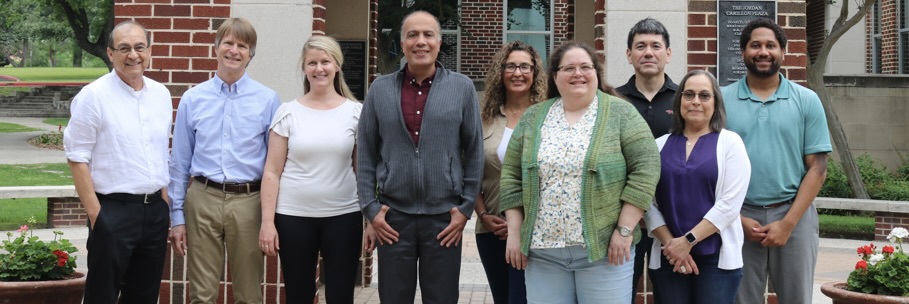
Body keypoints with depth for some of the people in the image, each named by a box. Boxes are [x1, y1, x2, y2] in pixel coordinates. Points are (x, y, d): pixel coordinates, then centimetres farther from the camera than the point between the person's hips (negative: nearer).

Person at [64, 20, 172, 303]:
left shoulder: (161, 94, 8)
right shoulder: (94, 95, -10)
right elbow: (77, 158, -10)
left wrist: (164, 201, 9)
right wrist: (96, 215, -14)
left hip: (155, 209, 6)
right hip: (113, 210, -5)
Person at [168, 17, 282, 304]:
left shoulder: (268, 99, -2)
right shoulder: (192, 99, 3)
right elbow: (179, 162, 7)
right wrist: (177, 216, 5)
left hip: (248, 202, -1)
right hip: (202, 199, 1)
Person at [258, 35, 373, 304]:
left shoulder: (356, 112, 2)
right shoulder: (288, 112, 1)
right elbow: (272, 172, 1)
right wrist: (267, 221, -5)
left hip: (344, 216, 0)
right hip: (293, 217, 0)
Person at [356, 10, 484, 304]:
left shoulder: (462, 88, 0)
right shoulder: (380, 89, 4)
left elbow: (474, 152, 2)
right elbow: (366, 154, 5)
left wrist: (465, 208, -2)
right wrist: (370, 207, -1)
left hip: (444, 217, -1)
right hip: (393, 216, 1)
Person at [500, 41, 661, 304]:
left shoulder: (620, 113, -2)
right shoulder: (533, 118, 8)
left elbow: (646, 168, -8)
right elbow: (512, 176, 9)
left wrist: (624, 229, -13)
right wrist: (515, 232, 2)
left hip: (603, 249, -3)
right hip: (542, 251, 3)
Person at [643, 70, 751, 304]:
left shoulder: (730, 142, 1)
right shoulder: (660, 145, 9)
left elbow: (729, 204, -8)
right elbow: (648, 202, 4)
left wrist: (688, 240, -13)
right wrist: (670, 243, -9)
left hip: (717, 257, -2)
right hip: (668, 258, 2)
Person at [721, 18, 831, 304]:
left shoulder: (807, 100, 3)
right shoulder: (722, 100, 2)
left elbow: (817, 167, 0)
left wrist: (788, 223, -9)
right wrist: (737, 218, -8)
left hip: (794, 216, 0)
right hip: (738, 218, 0)